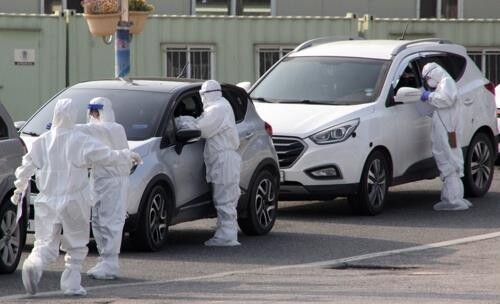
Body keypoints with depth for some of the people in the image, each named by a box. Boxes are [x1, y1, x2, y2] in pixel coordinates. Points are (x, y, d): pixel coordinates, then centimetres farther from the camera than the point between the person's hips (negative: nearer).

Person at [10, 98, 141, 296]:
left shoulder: (42, 142, 3)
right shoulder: (81, 141, -8)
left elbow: (26, 167, 9)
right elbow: (108, 157, -7)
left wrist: (19, 189, 23)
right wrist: (128, 156, 10)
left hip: (47, 202, 2)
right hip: (74, 201, -2)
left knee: (46, 243, 5)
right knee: (76, 246, 13)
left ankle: (34, 264, -26)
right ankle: (71, 284, 10)